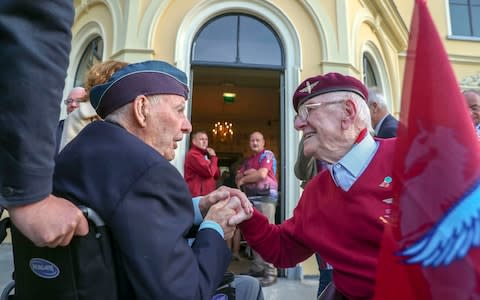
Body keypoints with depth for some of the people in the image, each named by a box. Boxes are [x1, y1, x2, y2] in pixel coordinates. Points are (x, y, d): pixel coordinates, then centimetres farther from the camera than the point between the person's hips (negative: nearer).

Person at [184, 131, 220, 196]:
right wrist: (213, 157, -6)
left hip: (208, 194, 10)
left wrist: (212, 157, 0)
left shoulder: (205, 155, 19)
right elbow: (209, 172, -22)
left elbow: (217, 175, 14)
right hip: (197, 195, -10)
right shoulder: (193, 155, -12)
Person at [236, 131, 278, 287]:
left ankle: (270, 272, -5)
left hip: (265, 197, -7)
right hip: (251, 198, 8)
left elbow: (262, 174, -15)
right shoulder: (248, 160, 21)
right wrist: (247, 172, -5)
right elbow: (238, 177, 16)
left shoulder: (267, 154, -1)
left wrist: (244, 179, -1)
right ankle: (257, 267, 20)